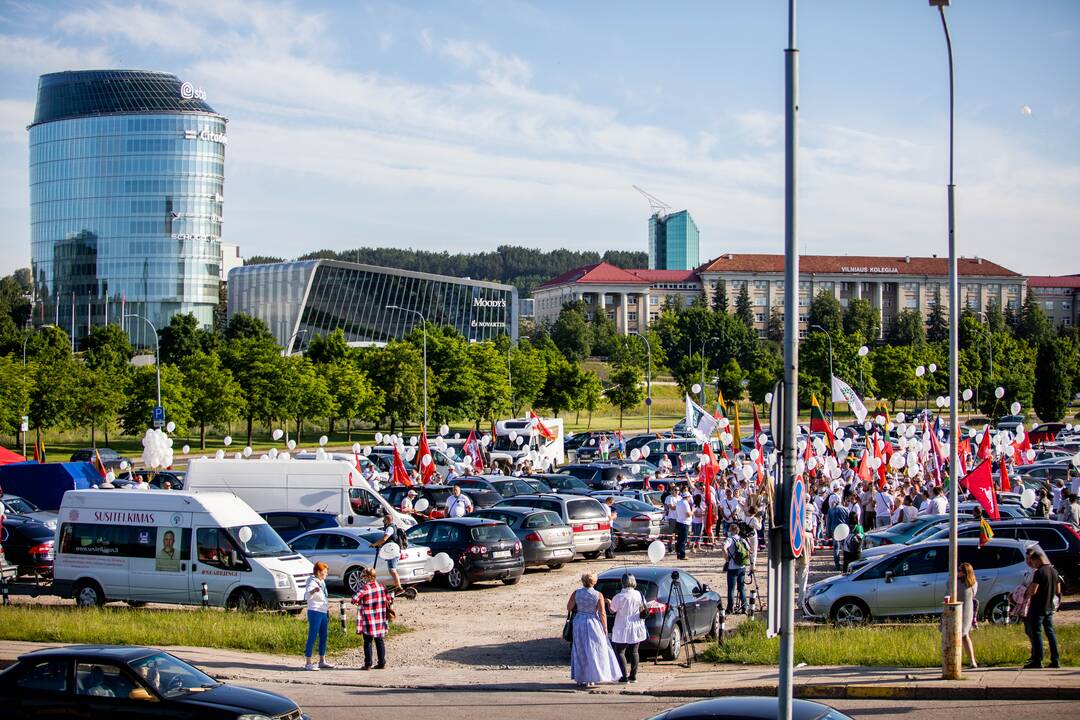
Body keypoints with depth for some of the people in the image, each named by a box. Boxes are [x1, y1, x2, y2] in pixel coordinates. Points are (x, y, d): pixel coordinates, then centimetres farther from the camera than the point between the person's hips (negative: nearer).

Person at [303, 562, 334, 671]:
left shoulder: (322, 582, 15)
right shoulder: (312, 582, -14)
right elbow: (307, 596, -31)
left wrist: (327, 611, 29)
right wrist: (313, 591, -51)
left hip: (323, 612, 9)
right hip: (315, 612, -9)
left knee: (323, 636, 14)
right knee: (312, 637, -10)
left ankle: (322, 661, 23)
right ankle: (308, 663, -11)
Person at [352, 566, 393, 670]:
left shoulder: (364, 588, -15)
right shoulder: (381, 586, 2)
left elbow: (354, 599, -23)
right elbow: (389, 598, 9)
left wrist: (357, 602, -1)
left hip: (368, 620, -5)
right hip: (380, 620, 5)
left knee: (368, 642, 3)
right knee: (380, 641, 11)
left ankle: (368, 664, 2)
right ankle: (382, 663, 12)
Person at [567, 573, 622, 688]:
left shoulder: (576, 593, -5)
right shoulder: (598, 595, -9)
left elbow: (569, 608, -2)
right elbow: (602, 613, -9)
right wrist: (605, 628, 0)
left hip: (579, 622, 2)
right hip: (593, 623, -2)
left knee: (580, 652, 11)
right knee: (593, 651, 7)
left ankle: (581, 679, 11)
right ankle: (591, 678, 4)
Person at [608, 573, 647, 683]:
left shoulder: (619, 597, -18)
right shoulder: (639, 595, -3)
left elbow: (612, 610, -6)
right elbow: (643, 609, 8)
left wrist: (609, 603, 13)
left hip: (623, 629, -5)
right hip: (636, 628, 5)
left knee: (620, 652, 3)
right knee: (634, 652, 14)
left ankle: (624, 676, -4)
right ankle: (633, 676, 17)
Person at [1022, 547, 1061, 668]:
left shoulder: (1039, 572, -16)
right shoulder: (1054, 571, 9)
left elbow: (1032, 591, -21)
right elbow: (1058, 591, 15)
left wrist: (1026, 595, -2)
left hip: (1038, 608, -8)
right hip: (1049, 608, 8)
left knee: (1036, 633, -2)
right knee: (1050, 632, 10)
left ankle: (1037, 661, -3)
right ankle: (1055, 660, 8)